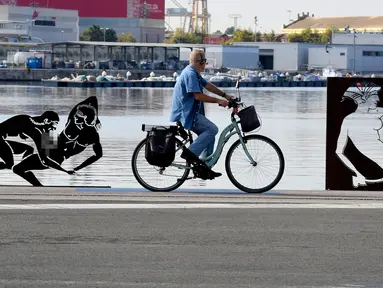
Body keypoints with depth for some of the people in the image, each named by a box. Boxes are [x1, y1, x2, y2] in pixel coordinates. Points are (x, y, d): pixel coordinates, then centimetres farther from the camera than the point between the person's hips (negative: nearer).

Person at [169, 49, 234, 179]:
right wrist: (218, 100, -18)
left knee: (210, 133, 12)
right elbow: (198, 95, -24)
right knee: (212, 129, -16)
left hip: (188, 113, 11)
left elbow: (207, 85, 22)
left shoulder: (194, 73, 17)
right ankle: (191, 152, -19)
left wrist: (224, 95, 16)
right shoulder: (190, 74, -17)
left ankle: (205, 167, 12)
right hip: (186, 114, -11)